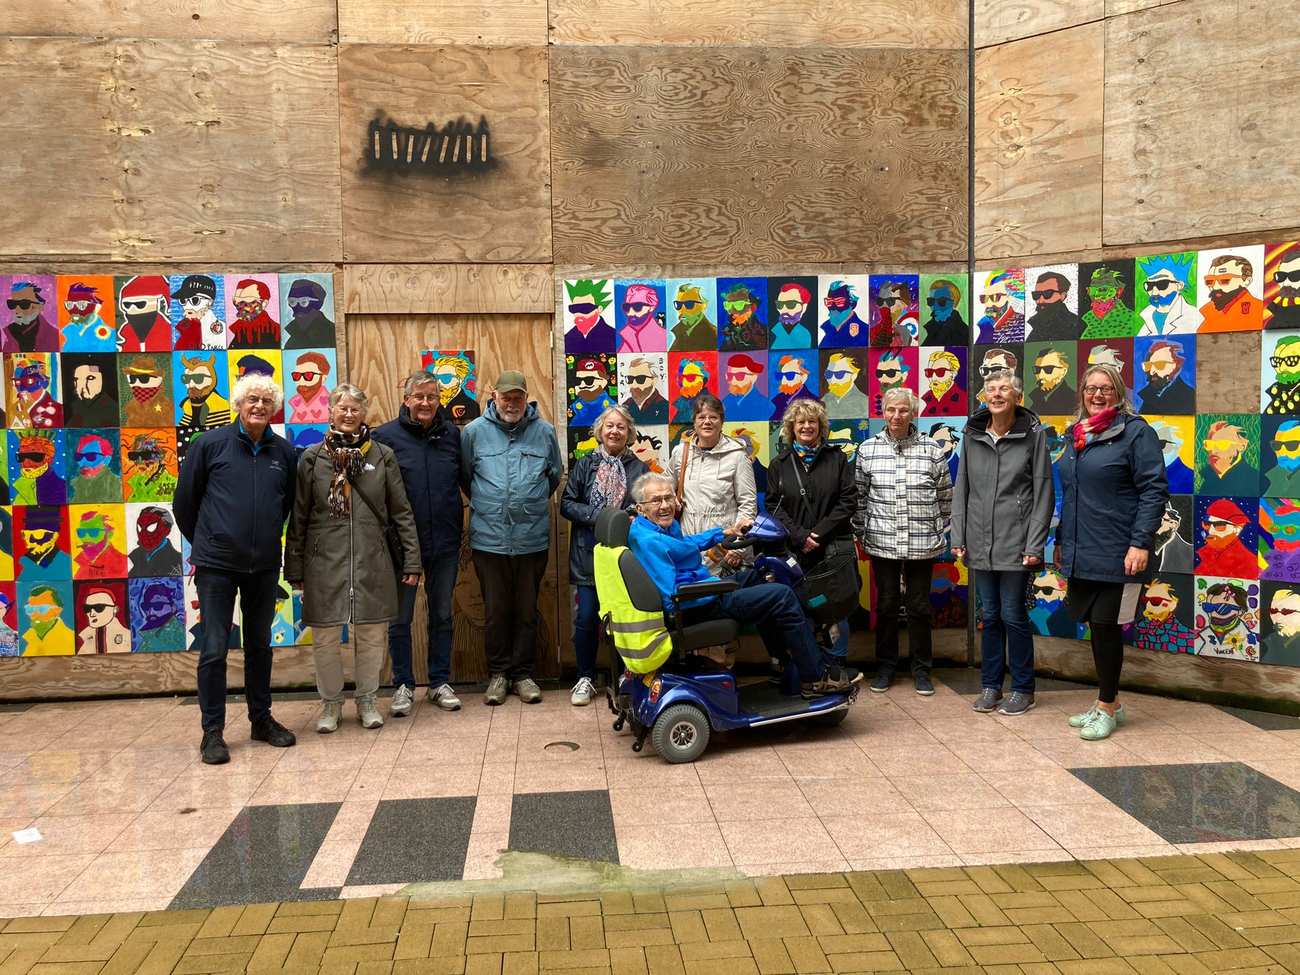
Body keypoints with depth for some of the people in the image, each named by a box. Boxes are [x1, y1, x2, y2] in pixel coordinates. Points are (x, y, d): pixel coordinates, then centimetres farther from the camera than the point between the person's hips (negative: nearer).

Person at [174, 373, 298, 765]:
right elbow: (185, 501, 3)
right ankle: (212, 731, 9)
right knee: (214, 649, -1)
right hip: (217, 564, -3)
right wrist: (203, 542, 11)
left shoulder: (283, 451, 2)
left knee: (260, 645, 14)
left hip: (264, 565, 3)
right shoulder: (210, 444, -6)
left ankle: (262, 719, 27)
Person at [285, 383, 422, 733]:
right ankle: (331, 703, 24)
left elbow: (401, 511, 6)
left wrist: (412, 559, 1)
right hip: (324, 560, 0)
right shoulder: (312, 458, 3)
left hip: (372, 560, 1)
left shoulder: (382, 456, 4)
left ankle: (366, 700, 25)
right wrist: (295, 570, 3)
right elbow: (298, 518, 4)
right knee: (325, 638, 6)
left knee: (372, 635, 6)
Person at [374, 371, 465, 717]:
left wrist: (458, 524, 7)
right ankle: (403, 685, 21)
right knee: (400, 617, 8)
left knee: (442, 615, 13)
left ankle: (440, 682, 25)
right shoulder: (386, 436, -6)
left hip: (445, 543, 3)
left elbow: (466, 479, 13)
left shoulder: (452, 433, 2)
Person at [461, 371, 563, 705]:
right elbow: (464, 477, 13)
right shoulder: (474, 431, 1)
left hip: (533, 538, 1)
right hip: (489, 538, -1)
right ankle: (498, 673, 21)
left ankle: (523, 674, 21)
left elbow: (555, 475, 17)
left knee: (527, 611, 9)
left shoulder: (544, 431, 4)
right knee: (495, 611, 7)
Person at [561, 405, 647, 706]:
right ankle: (585, 679, 15)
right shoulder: (585, 465, 7)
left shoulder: (639, 469, 5)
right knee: (586, 617, 1)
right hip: (589, 555, 0)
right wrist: (597, 516, -12)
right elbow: (566, 503, 2)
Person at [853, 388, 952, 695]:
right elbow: (859, 496, 7)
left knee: (919, 607, 8)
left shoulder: (931, 449, 0)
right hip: (882, 543, 1)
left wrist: (939, 532, 5)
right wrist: (861, 533, 6)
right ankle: (885, 667, 22)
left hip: (922, 544, 0)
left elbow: (945, 496, 7)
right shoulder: (868, 449, 2)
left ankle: (921, 669, 20)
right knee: (886, 606, 9)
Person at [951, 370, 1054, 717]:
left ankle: (1023, 688, 17)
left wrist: (1035, 545, -10)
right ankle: (990, 685, 23)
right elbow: (961, 489, 10)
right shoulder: (973, 436, 7)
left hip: (1015, 544, -3)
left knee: (1013, 615, 2)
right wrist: (958, 537, 3)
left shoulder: (1033, 434, -3)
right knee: (990, 616, 11)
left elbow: (1044, 493, -5)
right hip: (980, 544, 4)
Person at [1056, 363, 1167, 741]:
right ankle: (1110, 702, 25)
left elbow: (1154, 490, -11)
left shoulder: (1135, 431, -6)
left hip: (1116, 554, -6)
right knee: (1095, 626, 12)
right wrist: (1061, 539, 21)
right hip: (1080, 553, 6)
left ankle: (1106, 708, 14)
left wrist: (1141, 543, -18)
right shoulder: (1075, 435, 14)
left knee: (1107, 627, 0)